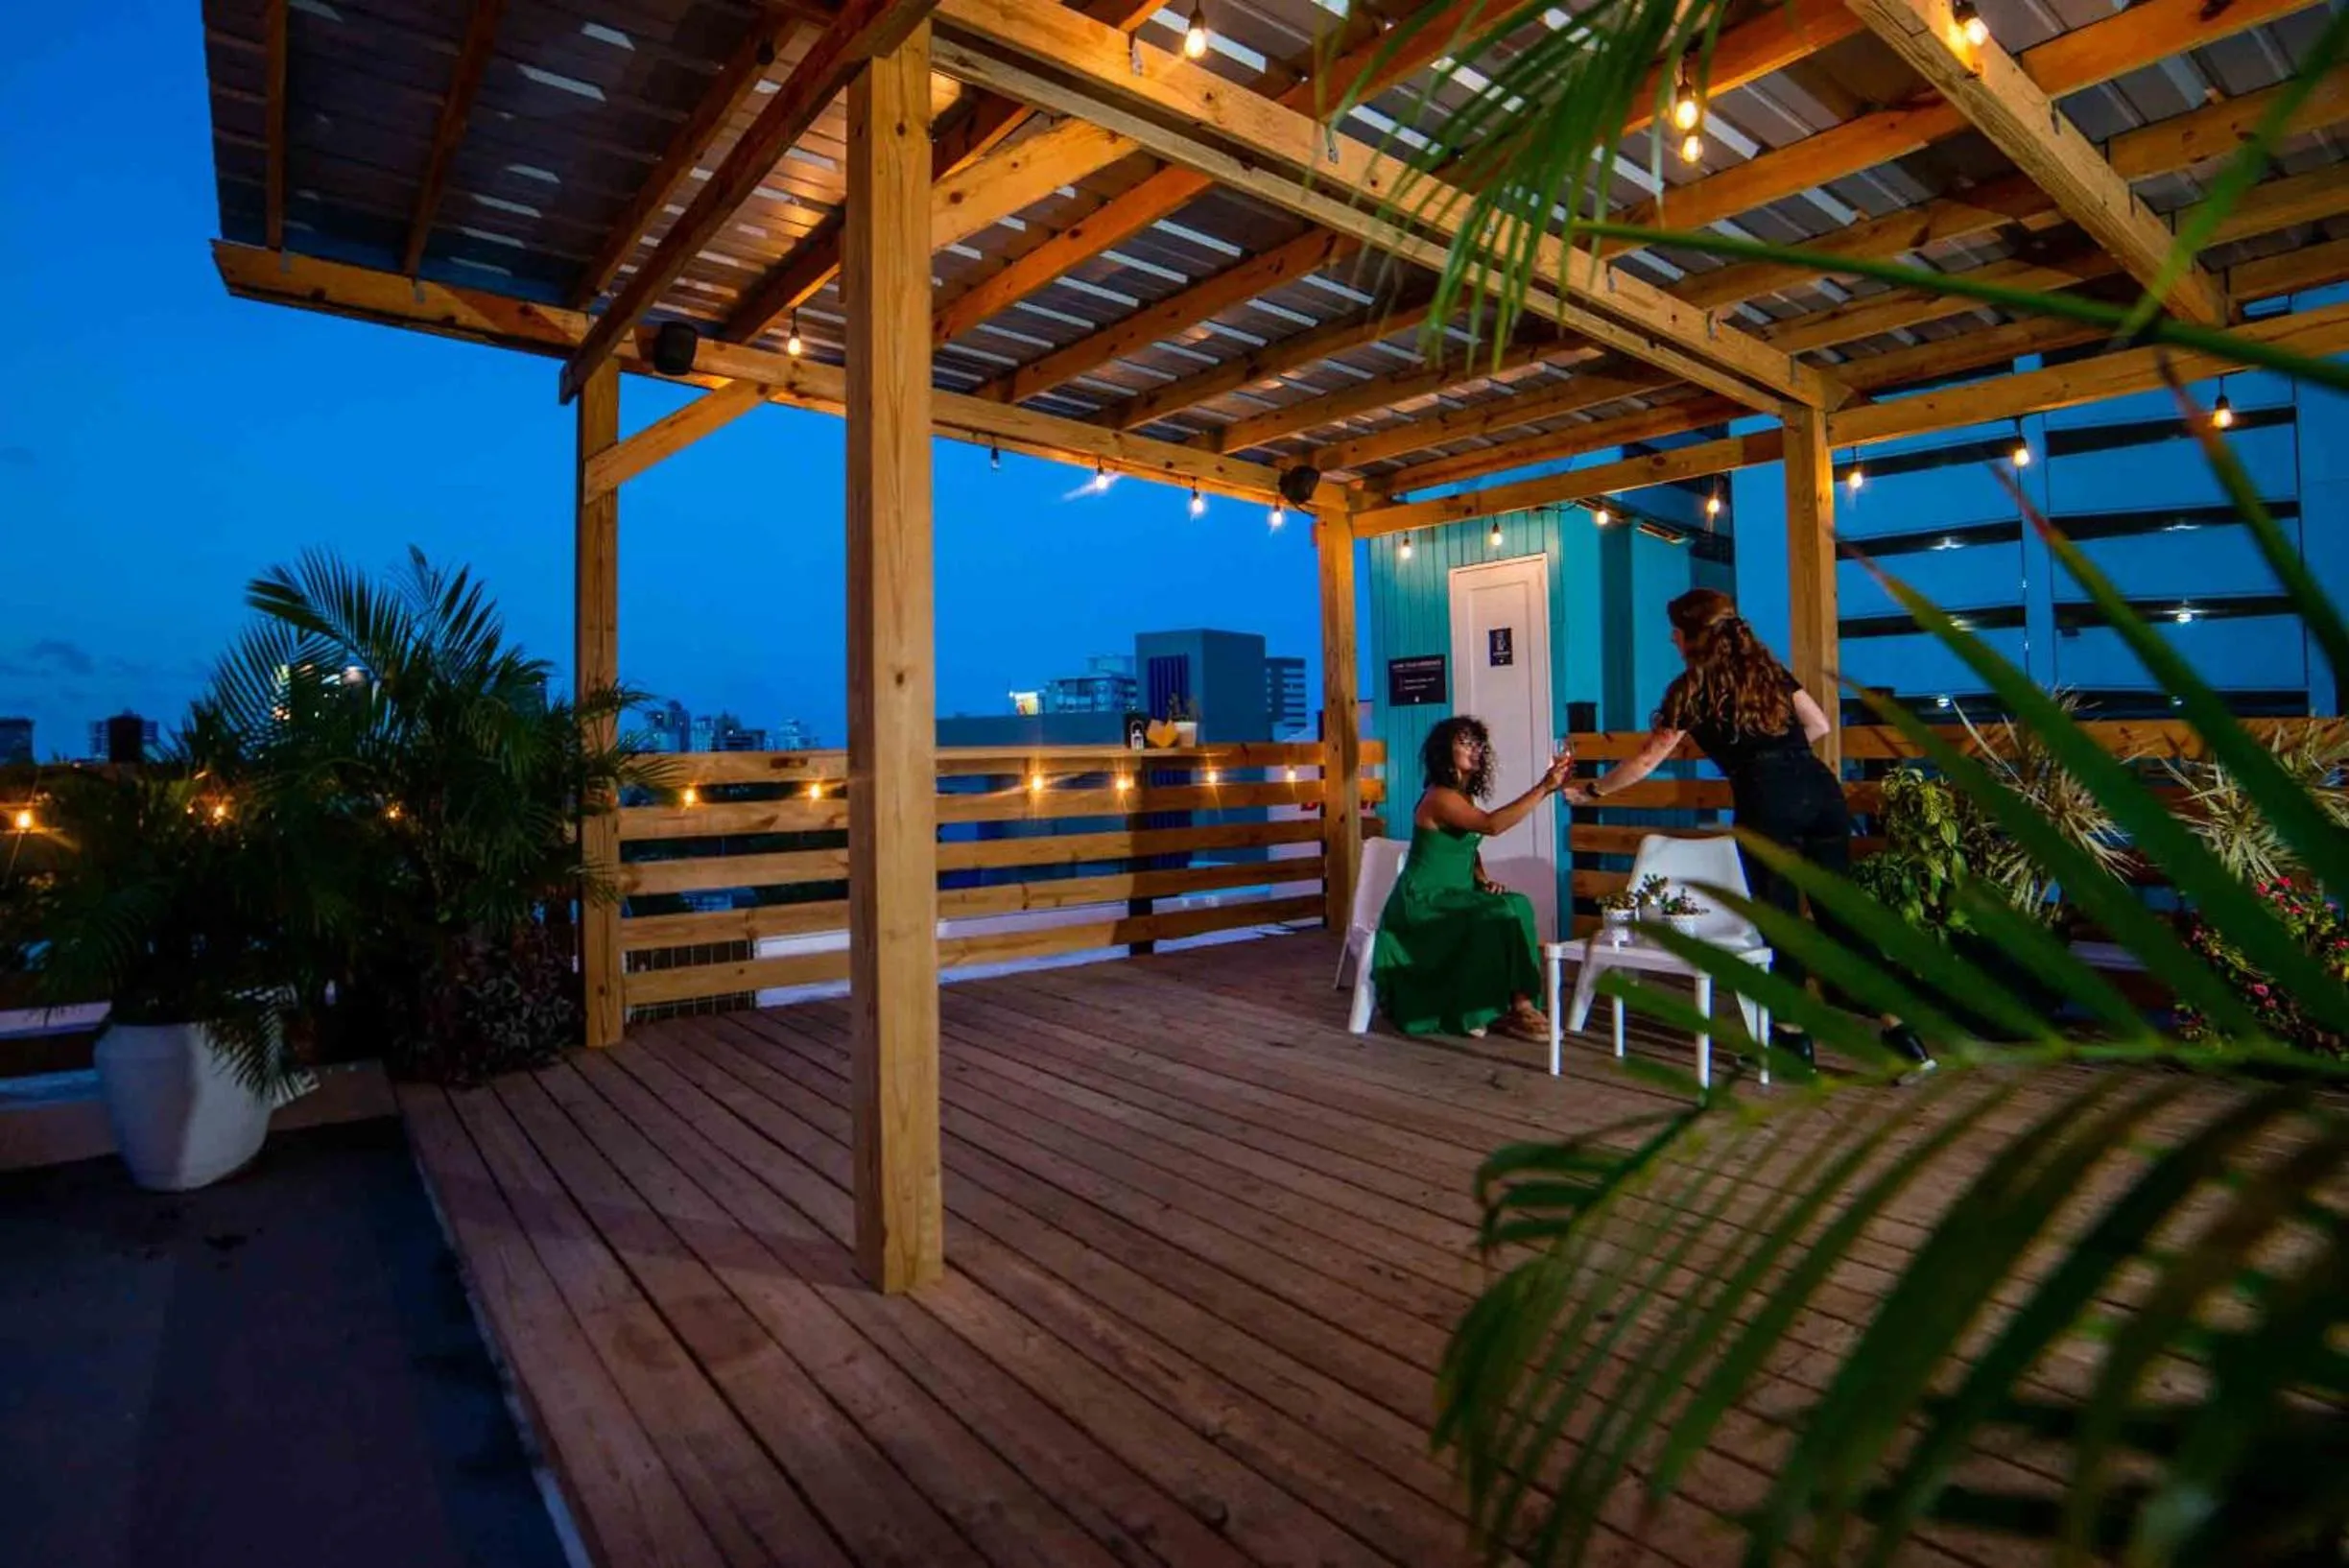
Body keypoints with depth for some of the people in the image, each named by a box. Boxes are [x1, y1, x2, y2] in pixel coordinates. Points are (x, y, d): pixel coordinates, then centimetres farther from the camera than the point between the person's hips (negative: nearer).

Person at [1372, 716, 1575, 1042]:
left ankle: (1514, 1006, -15)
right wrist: (1544, 788, -36)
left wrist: (1484, 880, 2)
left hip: (1453, 896, 8)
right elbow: (1492, 824, -34)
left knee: (1517, 906, -14)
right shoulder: (1441, 797, -19)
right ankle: (1514, 1008, -12)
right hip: (1424, 901, -8)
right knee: (1499, 916, -25)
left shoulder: (1464, 796, 11)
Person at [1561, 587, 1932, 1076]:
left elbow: (1646, 761, 7)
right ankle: (1897, 1029, 11)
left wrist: (1590, 792, 17)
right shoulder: (1768, 666, 20)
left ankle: (1792, 1034, 17)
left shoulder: (1693, 686, 5)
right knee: (1839, 912, 11)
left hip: (1768, 801, -5)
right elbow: (1818, 726, 19)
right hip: (1821, 788, 5)